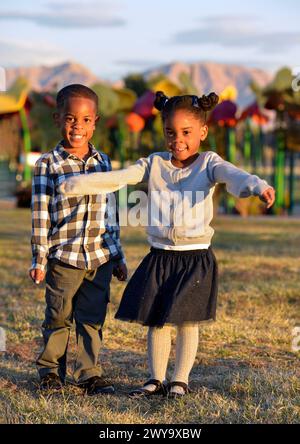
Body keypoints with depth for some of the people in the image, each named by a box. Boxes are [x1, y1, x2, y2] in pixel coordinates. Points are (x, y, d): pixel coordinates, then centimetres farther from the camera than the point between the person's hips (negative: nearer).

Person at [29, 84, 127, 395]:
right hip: (63, 257, -3)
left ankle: (89, 373, 16)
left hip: (100, 258, 3)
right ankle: (50, 370, 21)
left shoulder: (103, 162, 9)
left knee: (93, 320, 7)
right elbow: (40, 216, -3)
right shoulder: (47, 164, -4)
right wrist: (39, 259, -6)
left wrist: (118, 256, 15)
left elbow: (110, 213, 14)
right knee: (59, 318, 6)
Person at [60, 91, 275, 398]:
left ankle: (180, 380, 17)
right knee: (155, 319, 8)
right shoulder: (154, 164, 4)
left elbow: (232, 175, -26)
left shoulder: (208, 163, -5)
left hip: (196, 257, -3)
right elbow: (116, 178, -4)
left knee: (186, 321, 3)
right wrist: (73, 186, -17)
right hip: (159, 255, 3)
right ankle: (156, 379, 22)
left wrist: (257, 186, -49)